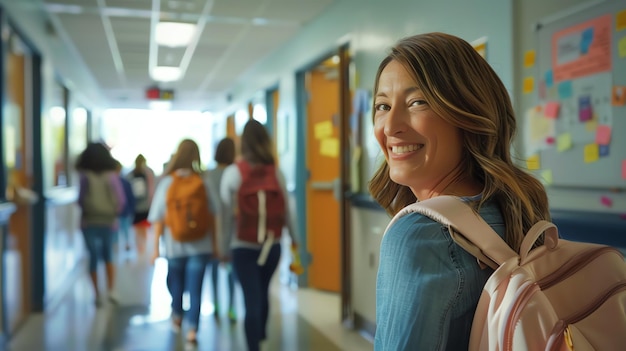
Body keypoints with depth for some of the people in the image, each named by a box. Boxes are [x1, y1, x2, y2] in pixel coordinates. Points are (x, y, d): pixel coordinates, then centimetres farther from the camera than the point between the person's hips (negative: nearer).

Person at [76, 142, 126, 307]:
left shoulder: (85, 176, -7)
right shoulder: (112, 176, -5)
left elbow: (81, 199, -9)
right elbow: (120, 199, -5)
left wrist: (86, 209, 12)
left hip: (89, 222, -1)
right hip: (108, 222, 1)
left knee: (94, 257, 8)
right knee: (108, 256, 18)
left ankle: (97, 293, 8)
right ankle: (111, 289, 7)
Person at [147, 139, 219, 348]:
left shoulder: (166, 182, -6)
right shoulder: (202, 183, -4)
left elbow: (158, 218, -7)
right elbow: (212, 216, -1)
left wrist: (156, 247, 0)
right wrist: (214, 244, 9)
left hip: (174, 245, 1)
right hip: (200, 245, 0)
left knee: (175, 281, 22)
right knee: (195, 289, 4)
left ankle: (177, 316, 41)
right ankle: (192, 331, -1)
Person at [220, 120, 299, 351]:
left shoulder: (232, 173, -9)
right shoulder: (276, 172, -2)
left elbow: (226, 213, -6)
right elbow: (286, 209, 4)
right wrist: (294, 238, 16)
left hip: (243, 245, -4)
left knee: (251, 299, -1)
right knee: (262, 293, 24)